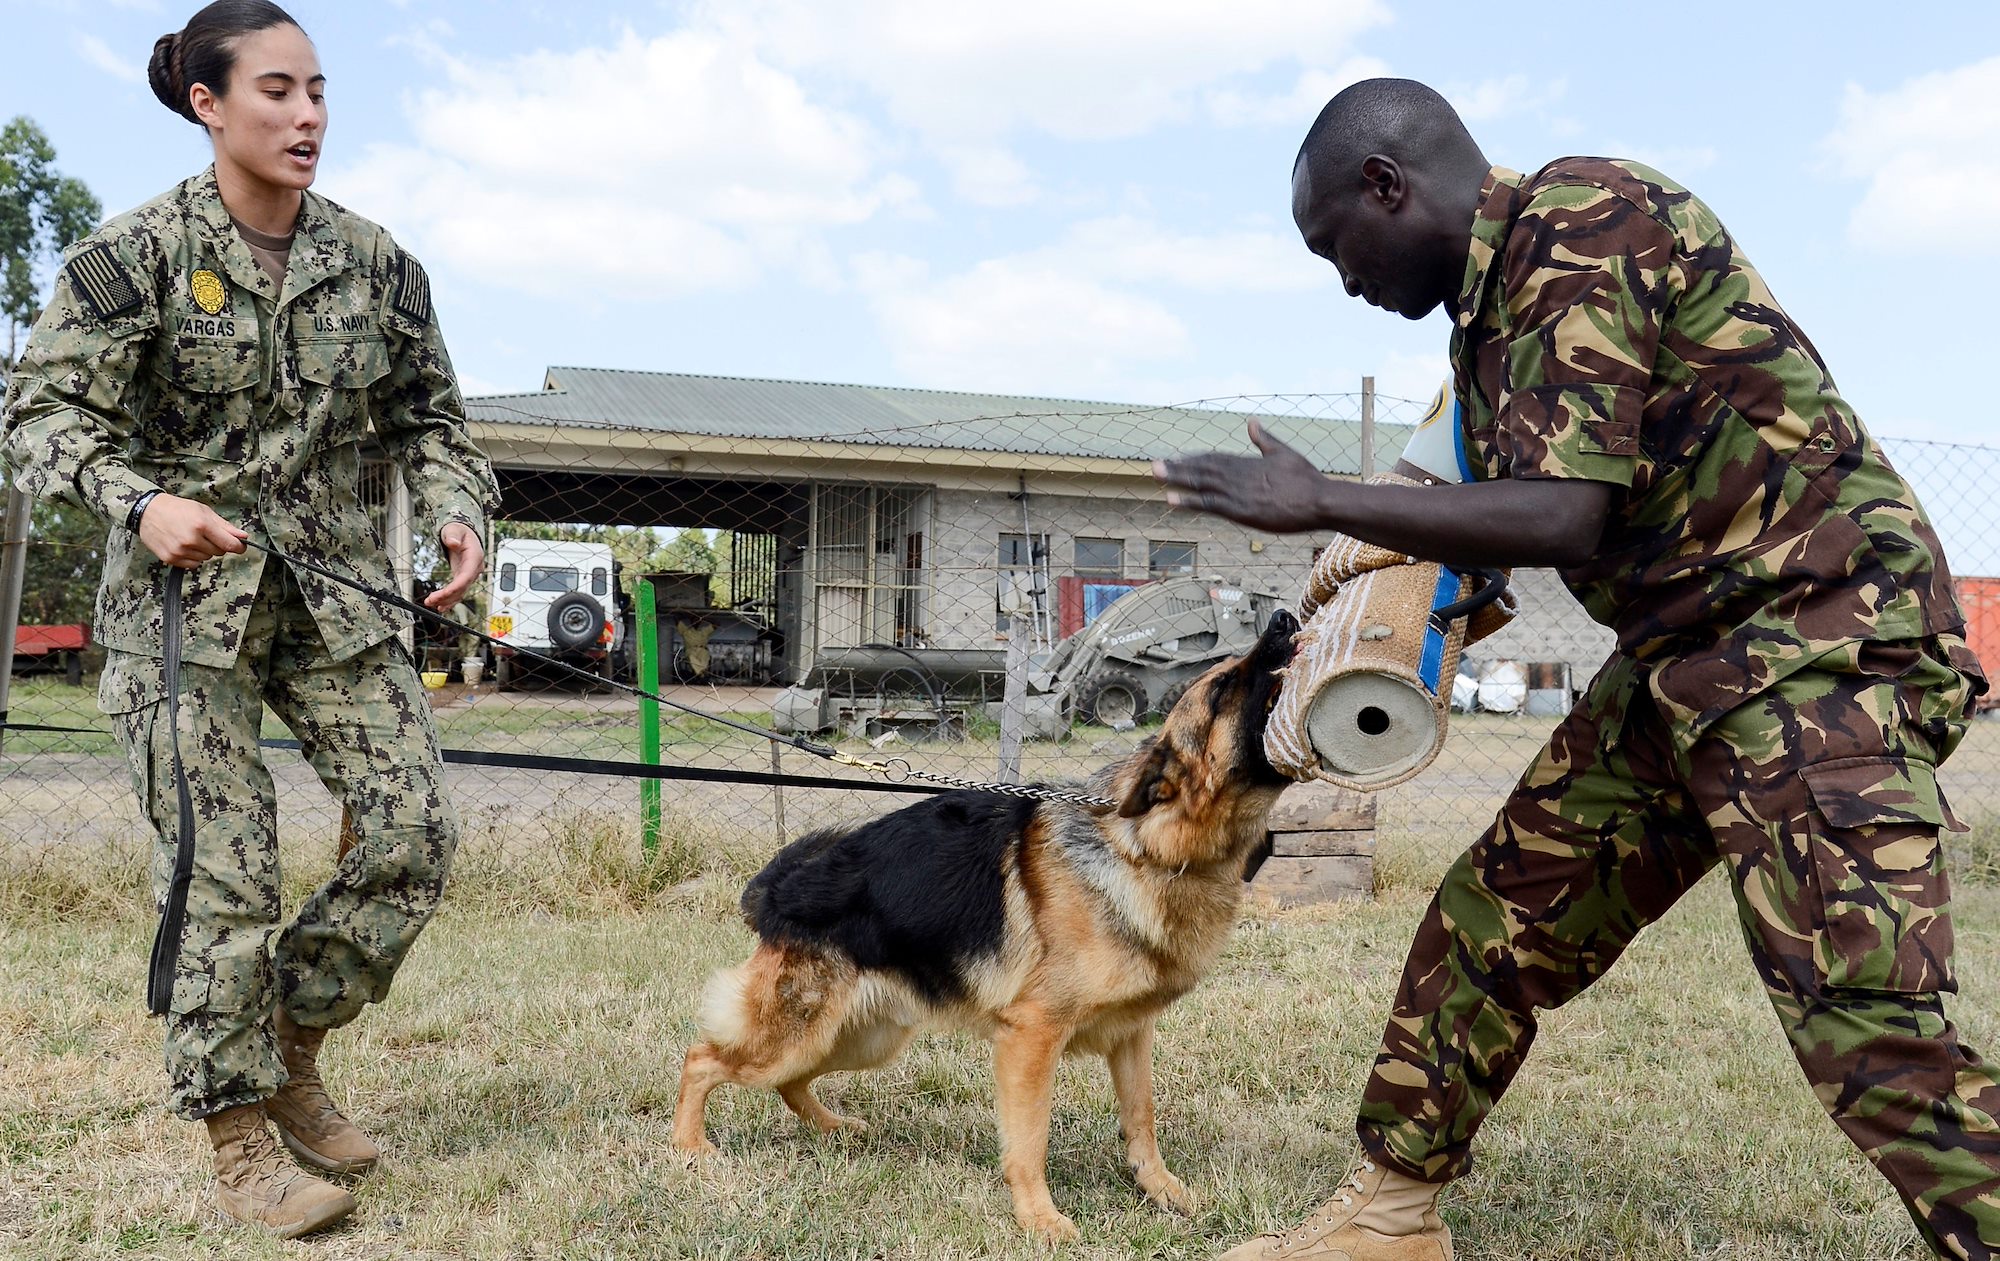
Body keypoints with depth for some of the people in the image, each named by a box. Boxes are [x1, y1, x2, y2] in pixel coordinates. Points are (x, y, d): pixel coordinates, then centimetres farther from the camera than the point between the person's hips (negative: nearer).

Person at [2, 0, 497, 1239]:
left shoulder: (374, 259, 3)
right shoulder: (135, 253, -7)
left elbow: (427, 414, 10)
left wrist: (458, 510, -9)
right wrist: (139, 502, -26)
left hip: (338, 585, 4)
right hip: (185, 593, -4)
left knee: (417, 831, -4)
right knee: (224, 870, -6)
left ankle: (292, 1039, 20)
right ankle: (240, 1134, 11)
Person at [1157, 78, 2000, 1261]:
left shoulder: (1579, 217, -16)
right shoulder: (1506, 276, 12)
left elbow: (1567, 516, -24)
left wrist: (1320, 504, -16)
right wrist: (1452, 564, 8)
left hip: (1815, 635, -9)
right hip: (1683, 662, 10)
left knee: (1867, 1026, -16)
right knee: (1492, 923, 11)